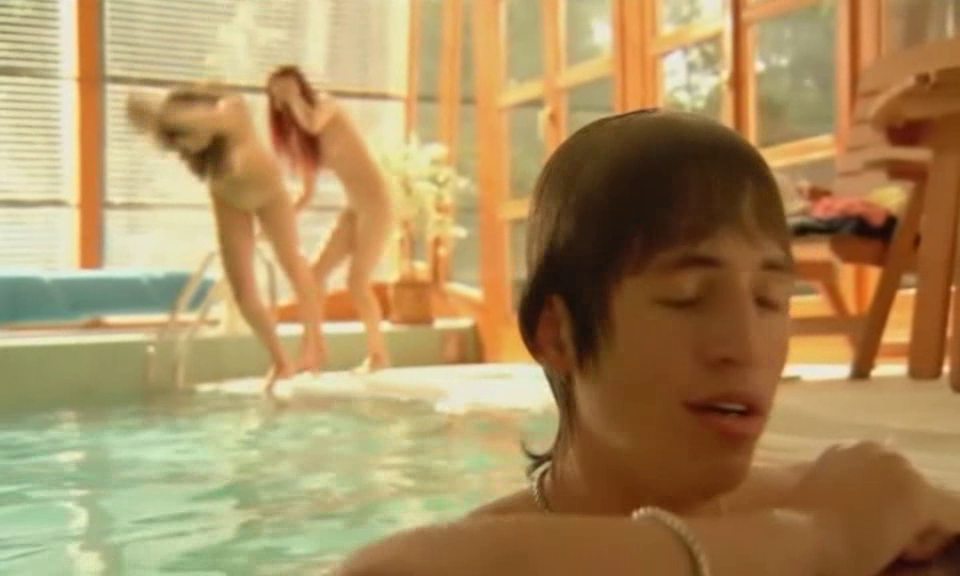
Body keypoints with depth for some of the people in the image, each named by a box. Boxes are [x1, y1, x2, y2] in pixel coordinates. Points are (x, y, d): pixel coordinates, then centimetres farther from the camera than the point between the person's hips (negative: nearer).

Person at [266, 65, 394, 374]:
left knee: (358, 281, -11)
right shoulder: (300, 132, 12)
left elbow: (313, 124, -34)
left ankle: (378, 354, 1)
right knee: (317, 273, 2)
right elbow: (307, 192, 13)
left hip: (376, 202, -8)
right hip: (353, 207, 8)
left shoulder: (325, 105, -7)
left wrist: (294, 97, -19)